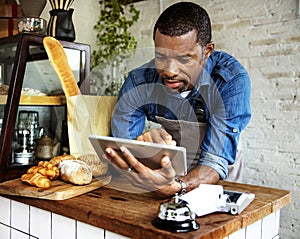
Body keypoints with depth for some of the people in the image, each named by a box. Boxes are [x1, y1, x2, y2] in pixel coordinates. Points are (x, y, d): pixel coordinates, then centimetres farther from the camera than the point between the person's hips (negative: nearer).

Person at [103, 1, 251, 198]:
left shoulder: (232, 80, -23)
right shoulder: (139, 82, -16)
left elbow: (216, 162, -28)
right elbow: (119, 154, -14)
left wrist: (174, 187, -47)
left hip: (216, 180, -1)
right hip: (169, 170, 2)